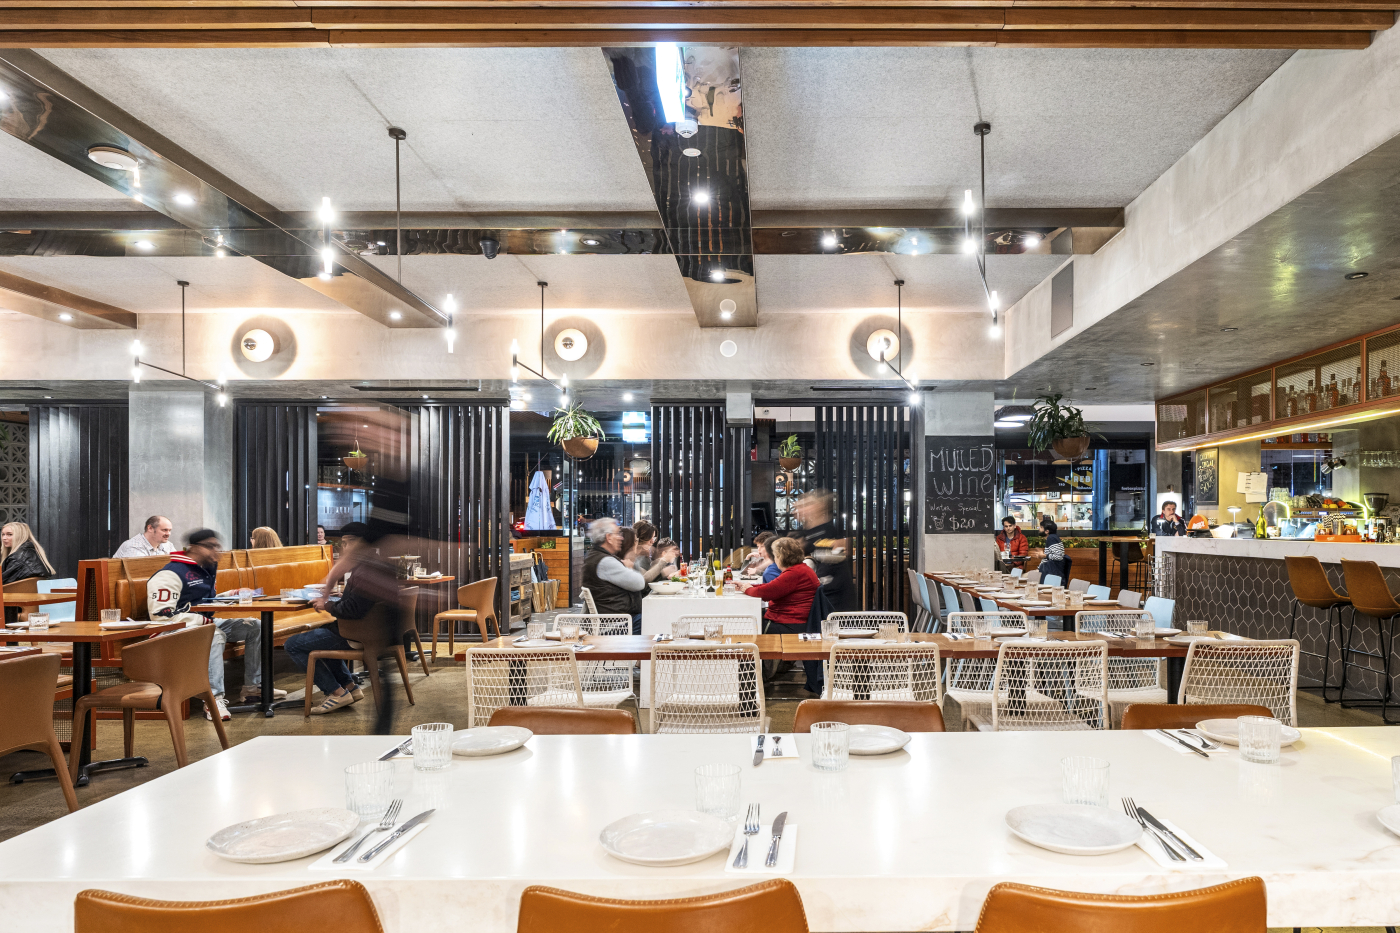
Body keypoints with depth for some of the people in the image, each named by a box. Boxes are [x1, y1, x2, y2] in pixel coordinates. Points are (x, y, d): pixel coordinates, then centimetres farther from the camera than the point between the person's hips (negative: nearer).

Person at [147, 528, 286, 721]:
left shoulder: (208, 569, 17)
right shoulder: (170, 574, -15)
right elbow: (160, 615, -24)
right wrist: (202, 621, -24)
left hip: (205, 622, 10)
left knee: (254, 627, 4)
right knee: (215, 635, -39)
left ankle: (253, 686, 7)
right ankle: (214, 700, -44)